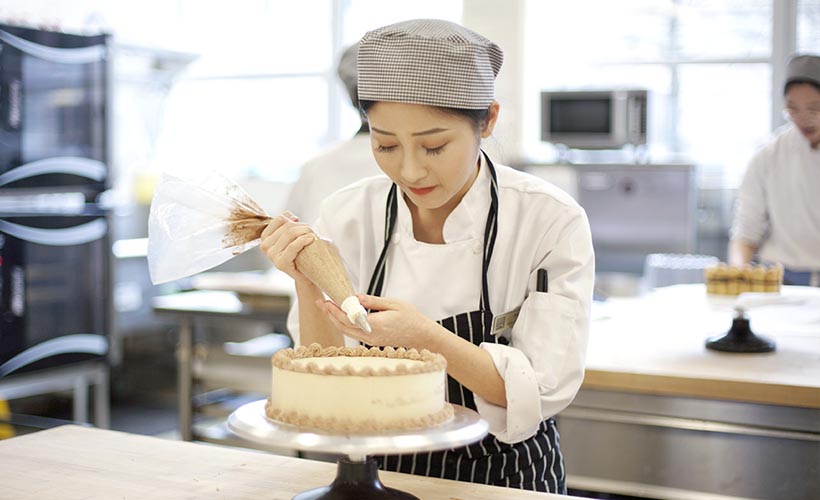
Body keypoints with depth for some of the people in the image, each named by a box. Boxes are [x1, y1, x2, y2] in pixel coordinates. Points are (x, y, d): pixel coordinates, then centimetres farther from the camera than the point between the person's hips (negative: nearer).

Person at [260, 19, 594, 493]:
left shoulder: (552, 220, -14)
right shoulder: (347, 217, -6)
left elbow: (541, 392, -15)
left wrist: (425, 335, -29)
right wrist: (308, 285, -20)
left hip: (506, 478, -1)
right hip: (382, 470, 2)